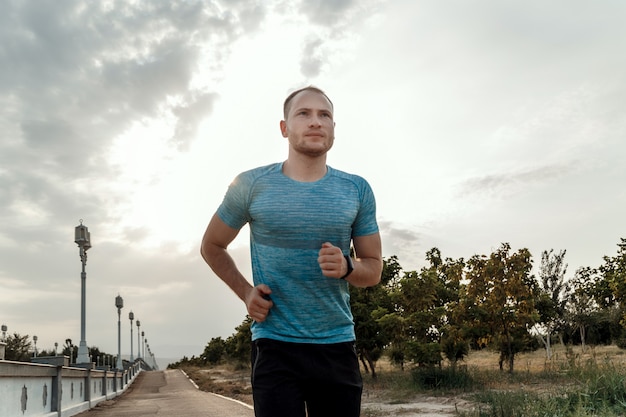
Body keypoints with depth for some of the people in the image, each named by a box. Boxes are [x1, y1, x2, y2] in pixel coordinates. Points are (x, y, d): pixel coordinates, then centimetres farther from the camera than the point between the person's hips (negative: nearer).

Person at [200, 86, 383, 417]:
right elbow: (211, 247, 12)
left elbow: (374, 268, 7)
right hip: (276, 346, -2)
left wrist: (346, 267, -15)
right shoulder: (251, 185, -3)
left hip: (338, 345, 3)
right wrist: (245, 292, -2)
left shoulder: (357, 190, 1)